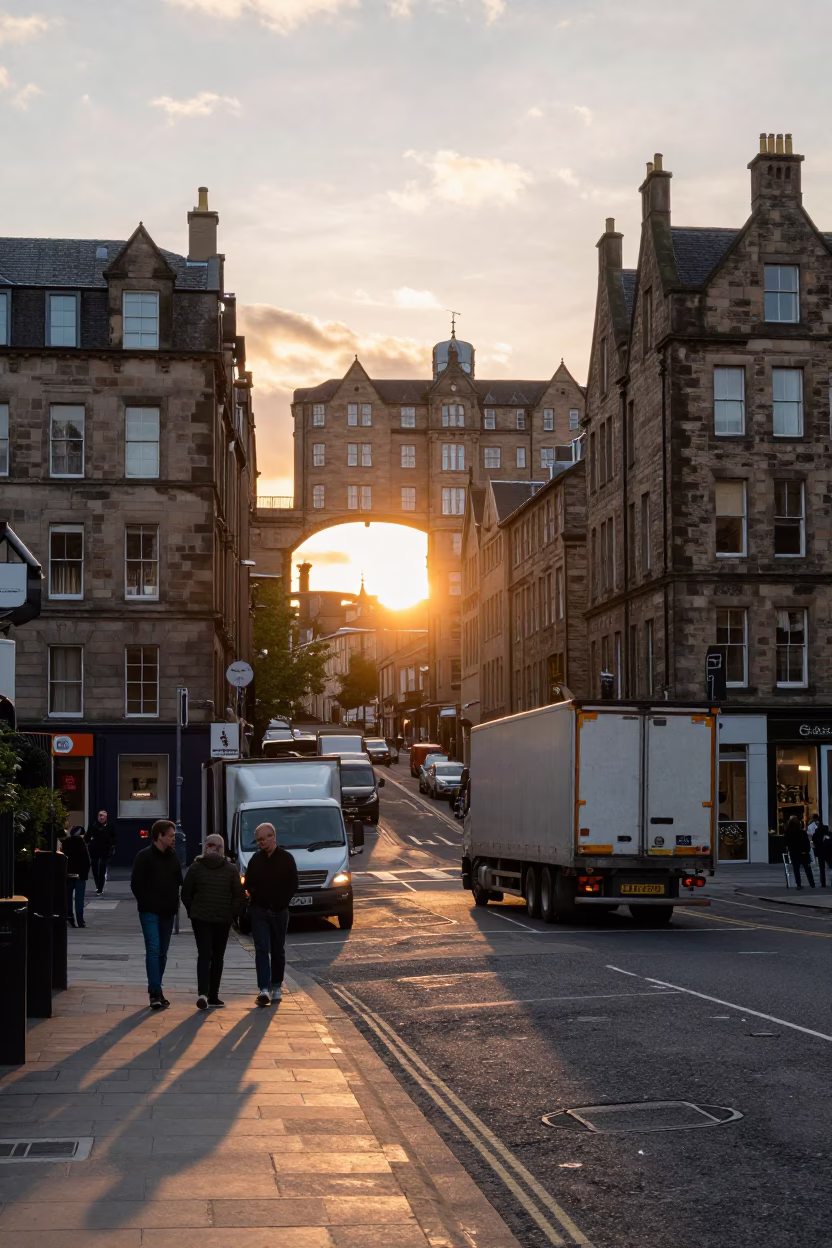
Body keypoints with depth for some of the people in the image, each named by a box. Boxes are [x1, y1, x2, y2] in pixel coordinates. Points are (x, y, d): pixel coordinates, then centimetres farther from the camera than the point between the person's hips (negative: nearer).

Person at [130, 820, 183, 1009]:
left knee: (162, 953, 10)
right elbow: (136, 884, -8)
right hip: (150, 913, -6)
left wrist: (174, 904, 7)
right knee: (153, 950, -14)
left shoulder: (172, 857, 11)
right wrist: (146, 904, -8)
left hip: (167, 913, 6)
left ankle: (156, 991, 18)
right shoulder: (145, 856, -7)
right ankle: (155, 993, -17)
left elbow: (178, 882, 19)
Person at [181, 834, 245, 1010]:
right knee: (217, 957, 12)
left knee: (204, 955, -1)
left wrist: (192, 911, 13)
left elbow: (185, 894, 1)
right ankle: (213, 996, 14)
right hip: (223, 918, 0)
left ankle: (202, 993, -20)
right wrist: (232, 913, 5)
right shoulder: (231, 869, -3)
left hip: (200, 918, 0)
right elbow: (240, 896, -6)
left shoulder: (195, 867, -2)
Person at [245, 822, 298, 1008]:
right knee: (262, 950, -10)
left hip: (279, 911, -1)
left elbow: (293, 885, 0)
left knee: (278, 951, 9)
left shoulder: (286, 858, -1)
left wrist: (282, 901, -7)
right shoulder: (255, 859, 6)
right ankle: (264, 989, -18)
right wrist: (255, 895, -3)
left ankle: (276, 986, 22)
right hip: (259, 911, 1)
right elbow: (248, 884, 14)